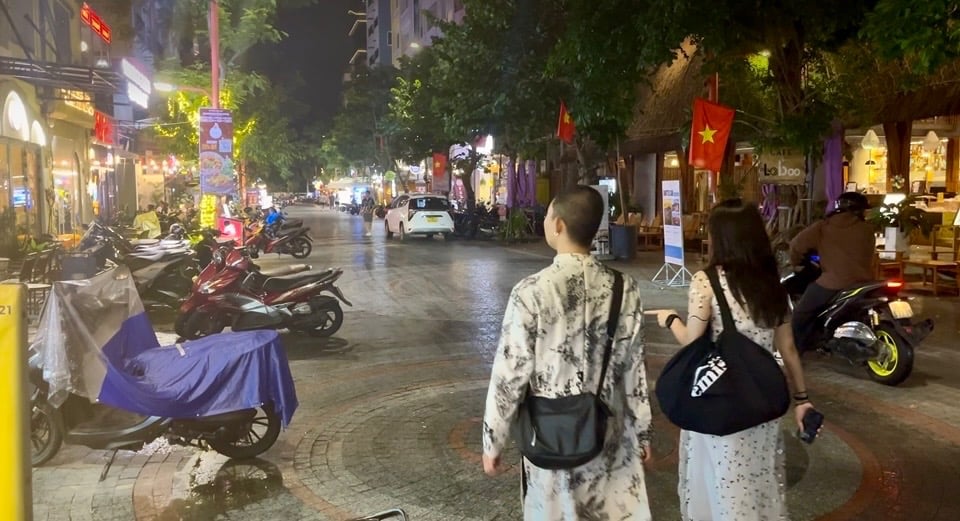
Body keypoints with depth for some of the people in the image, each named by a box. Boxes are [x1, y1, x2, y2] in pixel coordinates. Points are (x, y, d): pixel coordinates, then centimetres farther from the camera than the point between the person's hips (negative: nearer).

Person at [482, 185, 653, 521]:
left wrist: (493, 441, -1)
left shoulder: (531, 292, -17)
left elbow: (510, 373, -13)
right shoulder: (624, 289, -7)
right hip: (609, 434, 3)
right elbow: (633, 367, 0)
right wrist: (642, 430, 13)